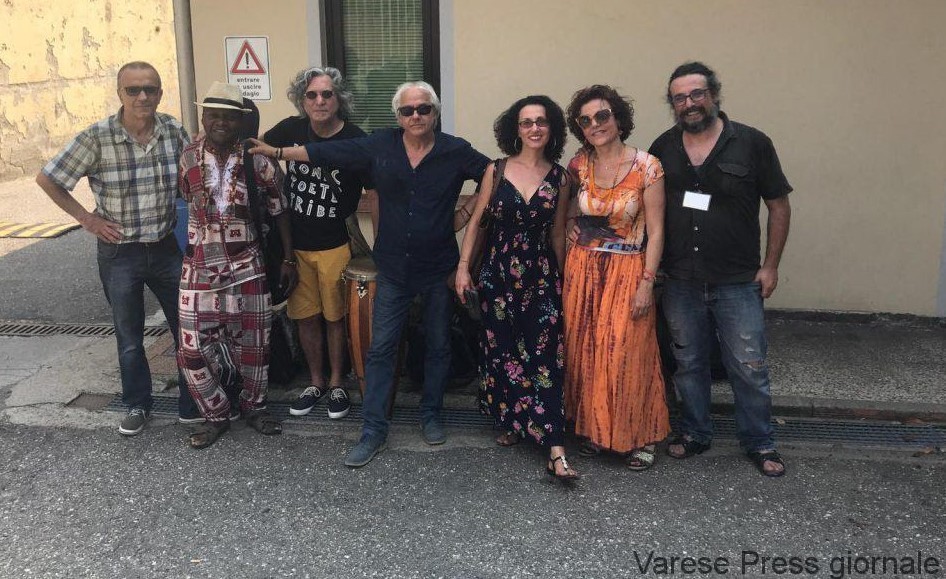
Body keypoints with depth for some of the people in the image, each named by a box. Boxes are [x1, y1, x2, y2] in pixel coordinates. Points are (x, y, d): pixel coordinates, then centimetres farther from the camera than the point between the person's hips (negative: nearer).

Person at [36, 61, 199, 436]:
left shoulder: (173, 130, -7)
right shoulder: (97, 138, -15)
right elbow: (47, 180, -6)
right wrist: (86, 219, -6)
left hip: (166, 247, 3)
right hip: (119, 253, -2)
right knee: (129, 338, 13)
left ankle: (194, 404, 24)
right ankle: (137, 406, 32)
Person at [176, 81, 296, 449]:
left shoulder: (258, 161, -5)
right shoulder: (186, 159, -2)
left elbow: (279, 210, 3)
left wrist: (288, 259, 3)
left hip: (247, 269, -1)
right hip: (199, 270, 1)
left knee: (253, 343, 10)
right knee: (193, 349, 2)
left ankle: (254, 405, 34)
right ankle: (215, 415, 23)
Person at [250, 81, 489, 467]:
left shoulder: (456, 152, -7)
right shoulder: (380, 145, -2)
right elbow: (325, 153, 0)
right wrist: (275, 152, -1)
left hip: (439, 268, -1)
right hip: (393, 268, 1)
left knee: (438, 345, 12)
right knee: (381, 348, 2)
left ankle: (430, 415, 32)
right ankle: (373, 430, 11)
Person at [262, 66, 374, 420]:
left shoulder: (355, 141, -13)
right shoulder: (291, 129, -3)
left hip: (335, 246, -3)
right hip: (295, 244, 3)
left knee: (335, 317, 9)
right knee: (306, 317, 13)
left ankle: (337, 384, 27)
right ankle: (316, 383, 31)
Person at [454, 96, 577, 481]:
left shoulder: (559, 177, 3)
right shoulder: (497, 171, 0)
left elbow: (557, 233, 9)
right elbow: (476, 220, 4)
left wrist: (562, 277, 13)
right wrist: (463, 267, -1)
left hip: (541, 275, 0)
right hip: (498, 272, 1)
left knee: (545, 359, -6)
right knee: (502, 351, 8)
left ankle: (555, 452, -9)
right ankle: (511, 424, 30)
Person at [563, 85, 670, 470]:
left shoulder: (647, 167, -8)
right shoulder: (579, 165, 2)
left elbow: (655, 231, -8)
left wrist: (647, 283, -13)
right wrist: (575, 227, 3)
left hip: (628, 270, -4)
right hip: (582, 268, 4)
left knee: (626, 354, -2)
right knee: (585, 351, 8)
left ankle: (638, 438, 15)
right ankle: (594, 428, 24)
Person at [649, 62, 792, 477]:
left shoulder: (752, 143, -5)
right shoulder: (663, 148, 4)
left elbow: (778, 205, 0)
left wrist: (770, 265, -3)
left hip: (738, 283, -2)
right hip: (680, 282, 3)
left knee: (749, 367, 4)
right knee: (688, 364, 14)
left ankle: (759, 443, 22)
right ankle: (695, 433, 32)